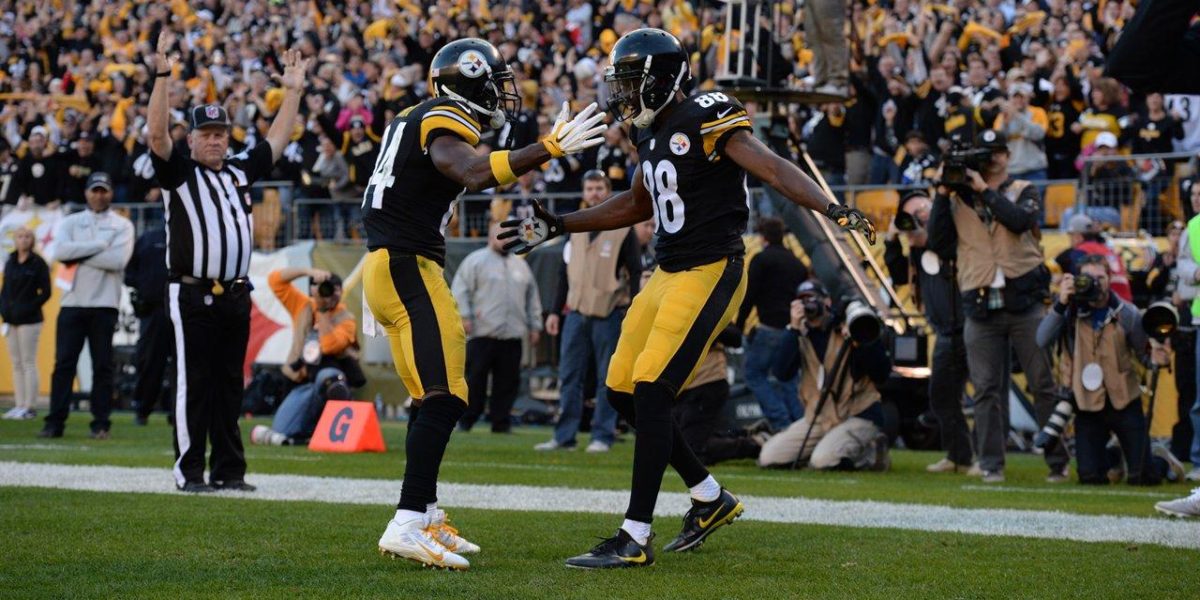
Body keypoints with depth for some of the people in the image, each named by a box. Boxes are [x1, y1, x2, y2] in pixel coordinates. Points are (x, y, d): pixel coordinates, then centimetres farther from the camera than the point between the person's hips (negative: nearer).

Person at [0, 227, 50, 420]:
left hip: (29, 321, -7)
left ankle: (29, 407, -6)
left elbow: (45, 293, -7)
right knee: (16, 363, 7)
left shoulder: (38, 264, -5)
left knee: (28, 363, -7)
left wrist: (27, 309, -15)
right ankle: (20, 405, 10)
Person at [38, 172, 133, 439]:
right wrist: (100, 245, -12)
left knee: (102, 365, 0)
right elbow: (59, 251, -9)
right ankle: (55, 422, -1)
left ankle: (101, 424, 3)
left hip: (104, 304, -2)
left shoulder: (122, 225, 5)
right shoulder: (70, 222, 11)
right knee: (63, 363, -2)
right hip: (72, 302, 2)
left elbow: (118, 260, -12)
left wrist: (78, 255, -10)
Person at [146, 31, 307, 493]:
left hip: (235, 295, 6)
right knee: (194, 383, -4)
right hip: (193, 295, -6)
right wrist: (163, 77, -23)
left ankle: (229, 469, 12)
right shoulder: (179, 172, 0)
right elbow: (157, 134, -15)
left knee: (230, 385, 8)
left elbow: (277, 140, 26)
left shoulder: (241, 171, 17)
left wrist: (293, 91, 23)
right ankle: (189, 472, -1)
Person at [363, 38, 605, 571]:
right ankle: (407, 527, -24)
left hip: (386, 264, 10)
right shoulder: (444, 125, -12)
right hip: (407, 268, -10)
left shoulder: (416, 121, 17)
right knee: (444, 399, -16)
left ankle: (426, 519, 23)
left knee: (432, 401, 17)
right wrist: (548, 149, -36)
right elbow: (475, 174, -32)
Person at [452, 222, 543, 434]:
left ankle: (501, 422, 7)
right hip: (483, 334, -5)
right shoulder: (476, 261, 4)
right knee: (475, 379, -4)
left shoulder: (520, 264, 20)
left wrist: (535, 326, 18)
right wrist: (464, 316, -11)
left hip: (512, 336, 5)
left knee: (508, 382, 2)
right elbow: (460, 290, -2)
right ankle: (466, 421, 3)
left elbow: (532, 297, 23)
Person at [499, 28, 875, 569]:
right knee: (623, 391, 9)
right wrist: (558, 227, 29)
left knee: (650, 392, -15)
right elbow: (637, 205, 28)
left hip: (710, 274, -10)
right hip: (668, 274, 10)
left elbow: (772, 169, -24)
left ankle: (634, 539, -11)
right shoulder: (651, 134, 12)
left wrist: (831, 209, -39)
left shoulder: (704, 120, -15)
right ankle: (711, 499, 22)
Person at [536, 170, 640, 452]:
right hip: (576, 313, 5)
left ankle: (603, 436, 3)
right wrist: (555, 311, 12)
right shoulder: (576, 229, 14)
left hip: (609, 315, -5)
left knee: (607, 378, -1)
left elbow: (635, 274, -3)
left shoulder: (623, 230, -1)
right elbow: (565, 273, 18)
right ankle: (564, 436, 6)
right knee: (569, 376, 3)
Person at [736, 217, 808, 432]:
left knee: (754, 374, 2)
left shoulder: (761, 259, -3)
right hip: (795, 329, 7)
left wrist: (738, 326, -5)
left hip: (770, 328, -7)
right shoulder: (797, 263, 19)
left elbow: (750, 296, -10)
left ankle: (781, 422, -12)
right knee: (788, 380, 13)